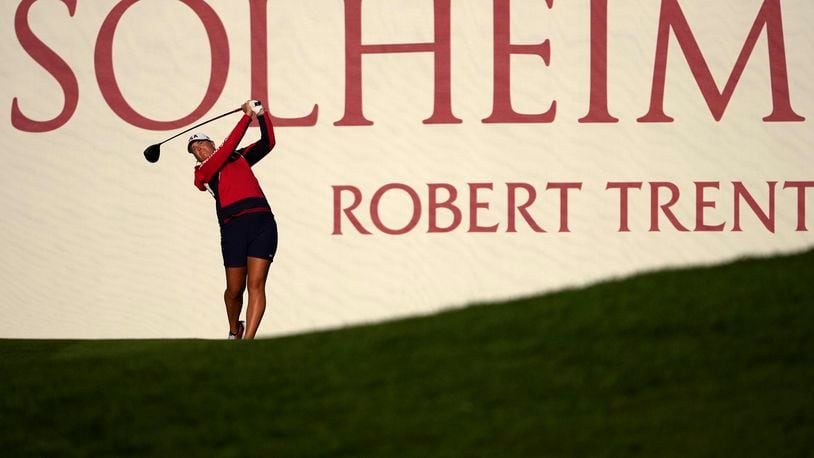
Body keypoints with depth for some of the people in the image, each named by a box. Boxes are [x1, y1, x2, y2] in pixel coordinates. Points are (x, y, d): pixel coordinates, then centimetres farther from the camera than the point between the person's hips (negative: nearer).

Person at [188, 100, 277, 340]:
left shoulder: (240, 157, 23)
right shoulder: (203, 171, 8)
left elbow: (268, 142, 22)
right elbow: (226, 149, -4)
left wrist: (261, 115, 6)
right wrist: (247, 117, -4)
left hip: (263, 223, 2)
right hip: (233, 227, -2)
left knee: (256, 284, -11)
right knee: (235, 289, 1)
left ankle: (248, 341, -17)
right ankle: (234, 330, 30)